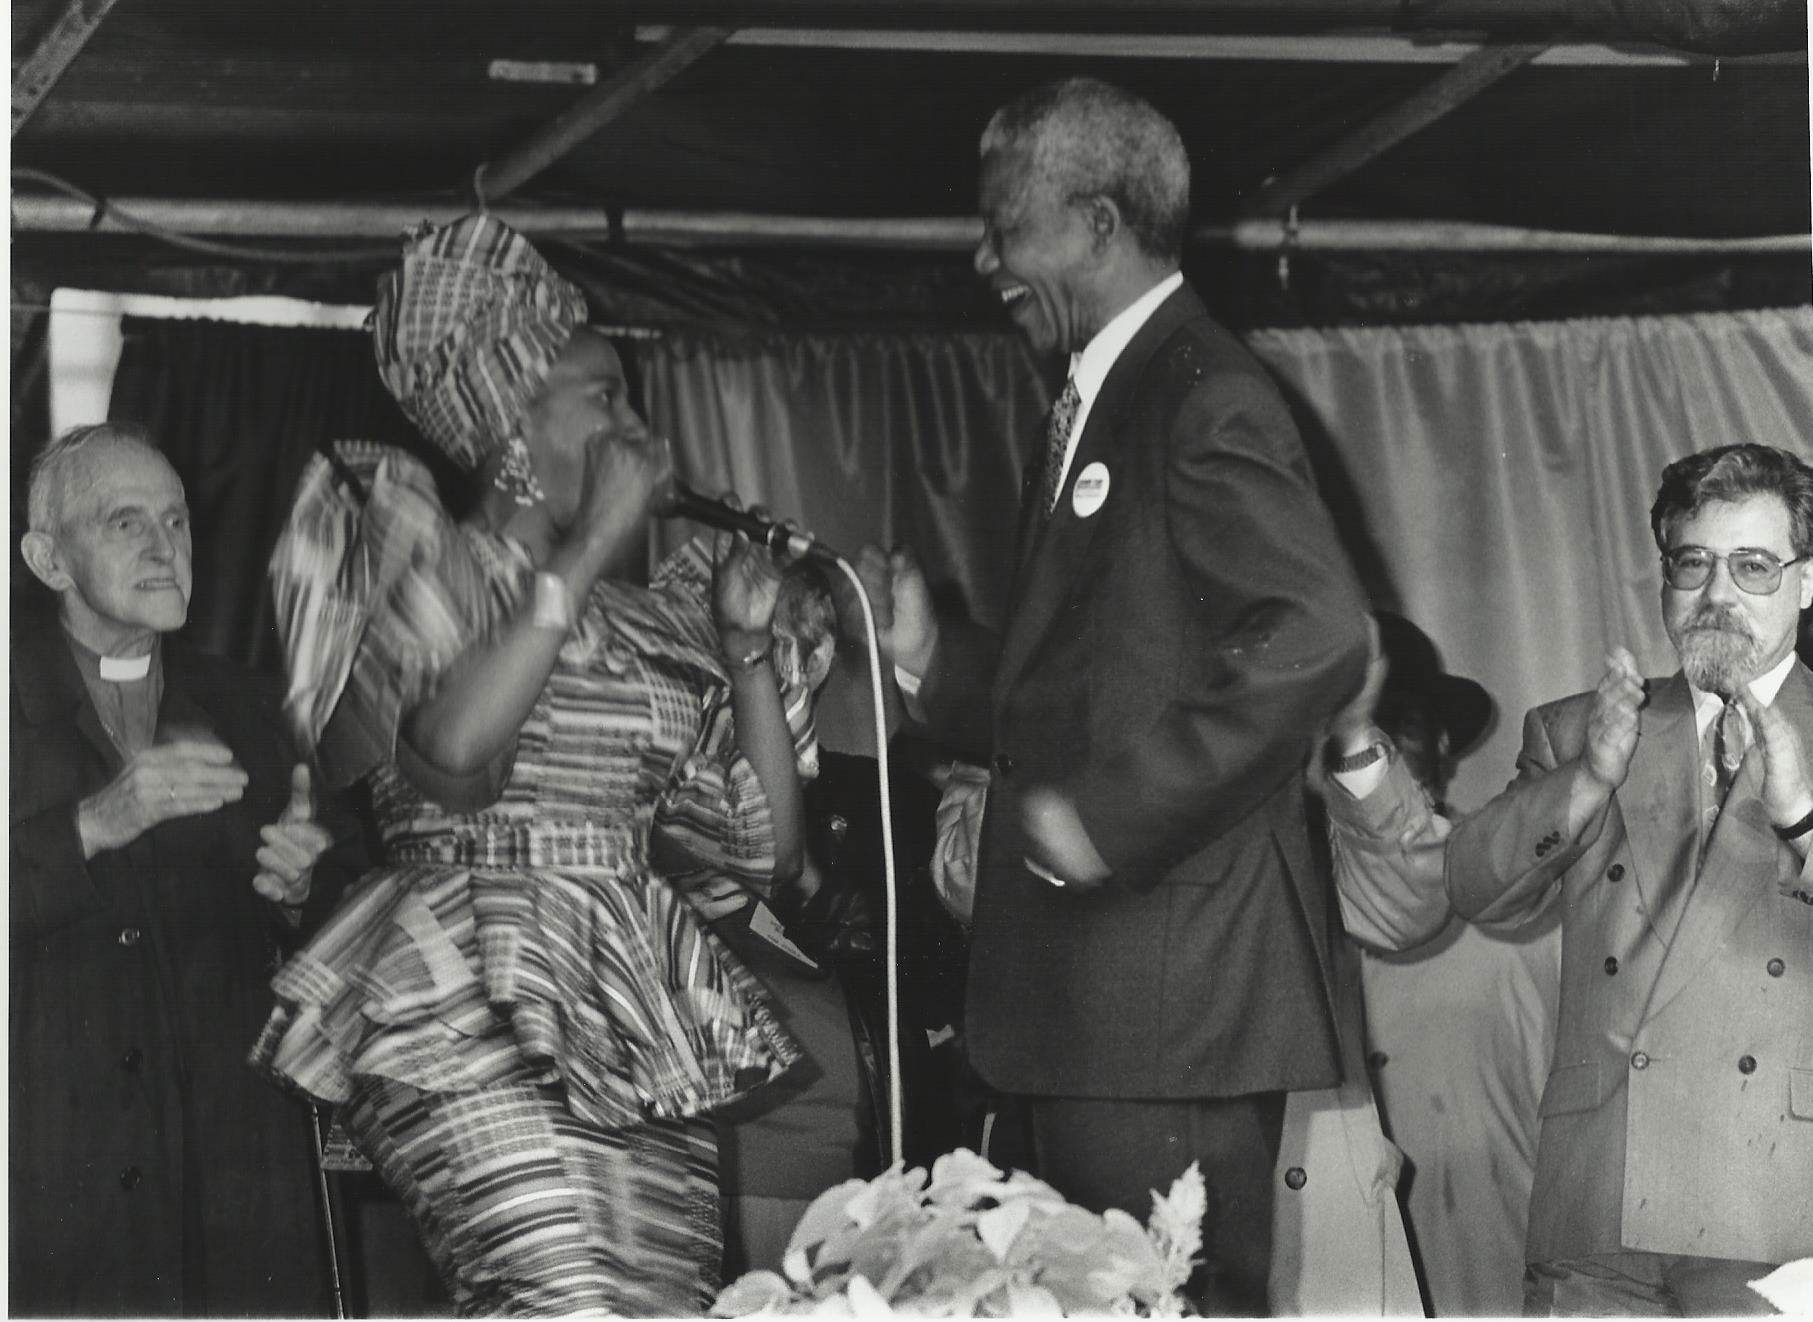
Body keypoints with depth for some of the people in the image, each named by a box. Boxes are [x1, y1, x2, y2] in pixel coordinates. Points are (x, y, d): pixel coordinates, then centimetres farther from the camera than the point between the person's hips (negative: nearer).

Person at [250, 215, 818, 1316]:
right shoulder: (420, 551, 7)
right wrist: (590, 547, -9)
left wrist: (748, 644, 11)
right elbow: (451, 755, -15)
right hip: (472, 1019, -6)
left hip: (647, 1022, 6)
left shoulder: (651, 615, 23)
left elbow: (768, 847, 18)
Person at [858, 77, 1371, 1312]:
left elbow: (1315, 638, -25)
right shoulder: (1098, 407, 18)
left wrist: (1109, 815, -22)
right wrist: (930, 651, 7)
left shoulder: (1208, 399, -12)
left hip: (1176, 987, -10)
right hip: (1093, 993, 10)